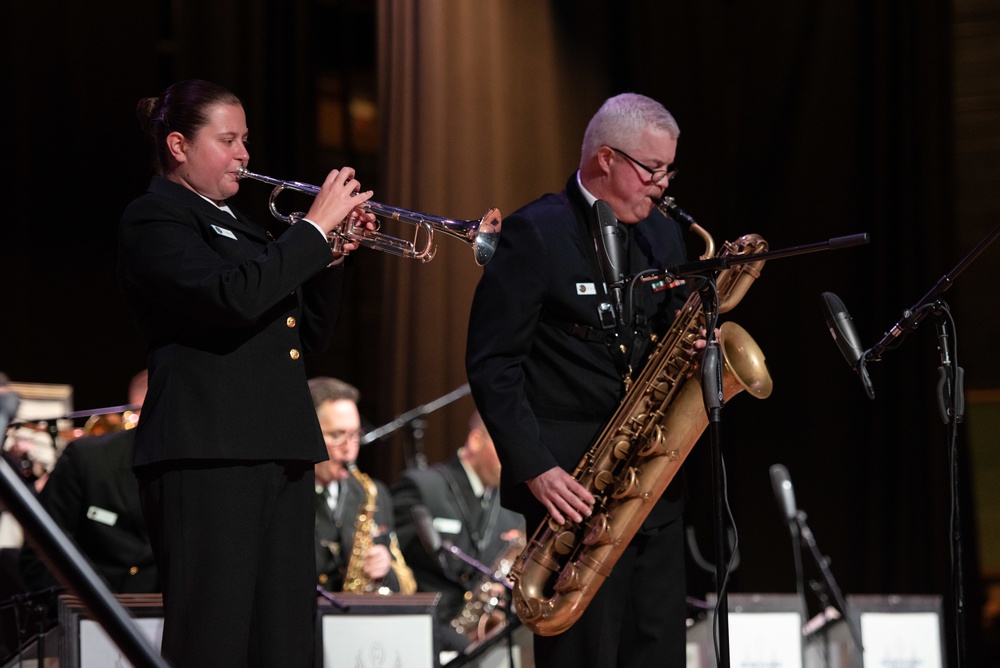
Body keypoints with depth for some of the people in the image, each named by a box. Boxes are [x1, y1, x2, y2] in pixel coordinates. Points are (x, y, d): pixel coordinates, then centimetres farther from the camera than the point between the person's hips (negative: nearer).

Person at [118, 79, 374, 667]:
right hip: (206, 458, -8)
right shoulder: (155, 221, -2)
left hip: (281, 454, 8)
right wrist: (315, 227, -12)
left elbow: (309, 335, 23)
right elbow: (233, 297, -20)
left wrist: (334, 256, 10)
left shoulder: (240, 228, 24)